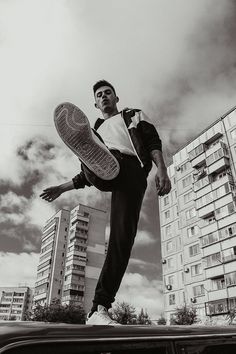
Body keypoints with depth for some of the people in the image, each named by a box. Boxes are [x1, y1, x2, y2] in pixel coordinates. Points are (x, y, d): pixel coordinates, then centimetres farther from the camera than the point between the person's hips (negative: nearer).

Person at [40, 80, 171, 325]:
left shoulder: (134, 116, 30)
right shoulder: (96, 130, 39)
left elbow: (153, 142, 12)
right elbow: (87, 175, 38)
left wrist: (162, 170, -7)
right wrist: (62, 188, 33)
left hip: (132, 172, -3)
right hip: (103, 173, 4)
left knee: (122, 237, -16)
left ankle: (99, 309, -13)